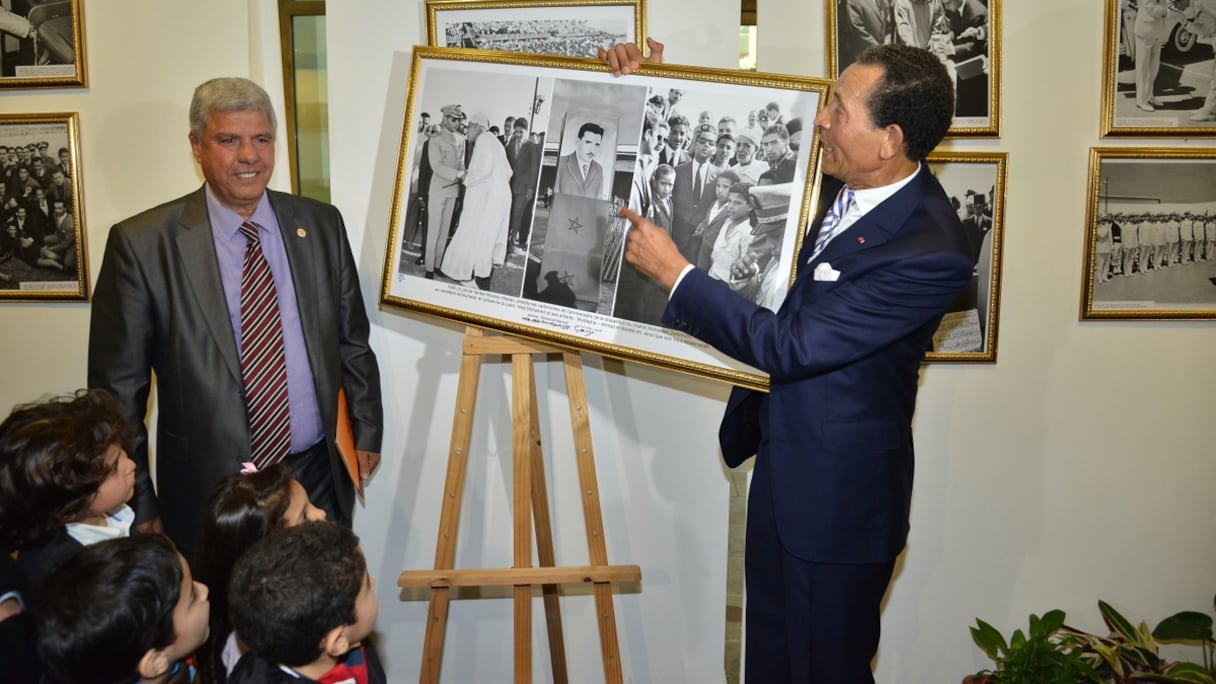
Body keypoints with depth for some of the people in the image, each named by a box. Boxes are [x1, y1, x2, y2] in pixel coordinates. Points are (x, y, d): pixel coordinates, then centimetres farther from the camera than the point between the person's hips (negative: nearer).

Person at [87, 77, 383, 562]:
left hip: (318, 481, 3)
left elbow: (352, 341, 11)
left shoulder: (321, 225, 2)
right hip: (207, 493, -3)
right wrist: (138, 504, -4)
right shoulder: (142, 243, -8)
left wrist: (366, 431, 12)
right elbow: (118, 386, -5)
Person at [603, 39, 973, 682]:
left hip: (837, 500, -8)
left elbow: (790, 346, -29)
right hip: (780, 469, 8)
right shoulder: (833, 176, -4)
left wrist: (672, 271, -24)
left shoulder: (931, 253, -28)